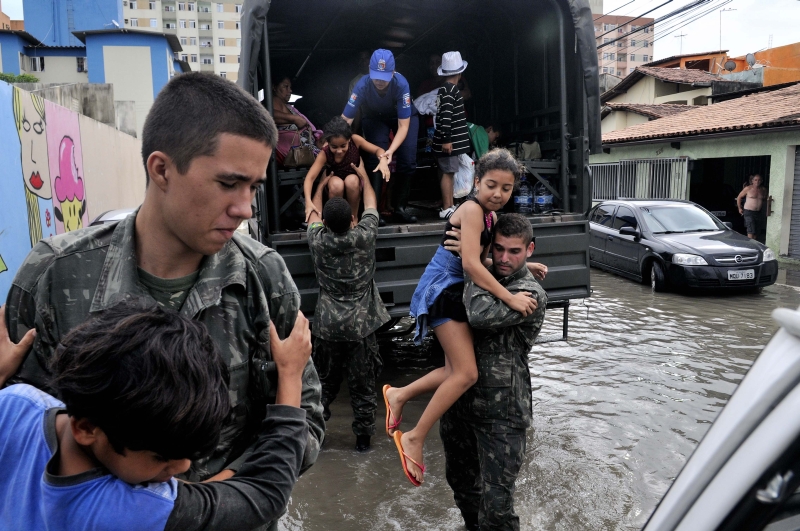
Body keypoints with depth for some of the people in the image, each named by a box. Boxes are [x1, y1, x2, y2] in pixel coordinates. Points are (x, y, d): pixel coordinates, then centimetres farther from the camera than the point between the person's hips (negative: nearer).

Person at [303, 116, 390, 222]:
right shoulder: (325, 154, -24)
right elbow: (310, 178, -29)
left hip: (355, 185, 1)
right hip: (335, 188, -1)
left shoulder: (355, 140, -23)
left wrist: (383, 160, -37)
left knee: (352, 180, -33)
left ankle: (354, 217, -12)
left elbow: (377, 150, -13)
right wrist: (308, 202, -45)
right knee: (336, 183, -34)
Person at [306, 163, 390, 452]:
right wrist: (363, 176, 25)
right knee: (363, 385, 10)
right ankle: (363, 437, 21)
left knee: (325, 384, 15)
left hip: (328, 327, 1)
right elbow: (371, 204, 8)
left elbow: (314, 212, 14)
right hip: (361, 325, -1)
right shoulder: (365, 236, -12)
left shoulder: (318, 241, -9)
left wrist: (321, 185, 30)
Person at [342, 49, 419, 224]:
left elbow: (403, 126, -32)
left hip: (403, 116, 0)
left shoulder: (401, 84, -35)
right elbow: (345, 120, -31)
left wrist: (391, 150, -46)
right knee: (376, 161, -17)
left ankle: (399, 207, 7)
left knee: (408, 162, -9)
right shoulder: (362, 86, -33)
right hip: (374, 118, 0)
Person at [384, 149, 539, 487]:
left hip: (455, 292, 9)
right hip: (442, 290, -9)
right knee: (466, 374, -13)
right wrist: (510, 298, -26)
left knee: (456, 372, 11)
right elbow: (471, 264, -26)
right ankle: (415, 439, -3)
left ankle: (399, 395, 26)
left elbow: (485, 260, 23)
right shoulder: (472, 209, -17)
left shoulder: (491, 215, 11)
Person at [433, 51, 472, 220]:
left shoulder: (447, 89, 16)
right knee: (447, 172, -8)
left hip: (451, 139, 10)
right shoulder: (449, 89, -13)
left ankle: (450, 206, 17)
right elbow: (446, 115, -21)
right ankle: (446, 209, -5)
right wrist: (446, 139, -23)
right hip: (449, 140, -10)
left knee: (448, 172, 11)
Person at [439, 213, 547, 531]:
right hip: (458, 399, 7)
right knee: (459, 480, 24)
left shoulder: (531, 295, -15)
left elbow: (481, 315, -31)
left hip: (501, 412, -7)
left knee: (496, 505, -4)